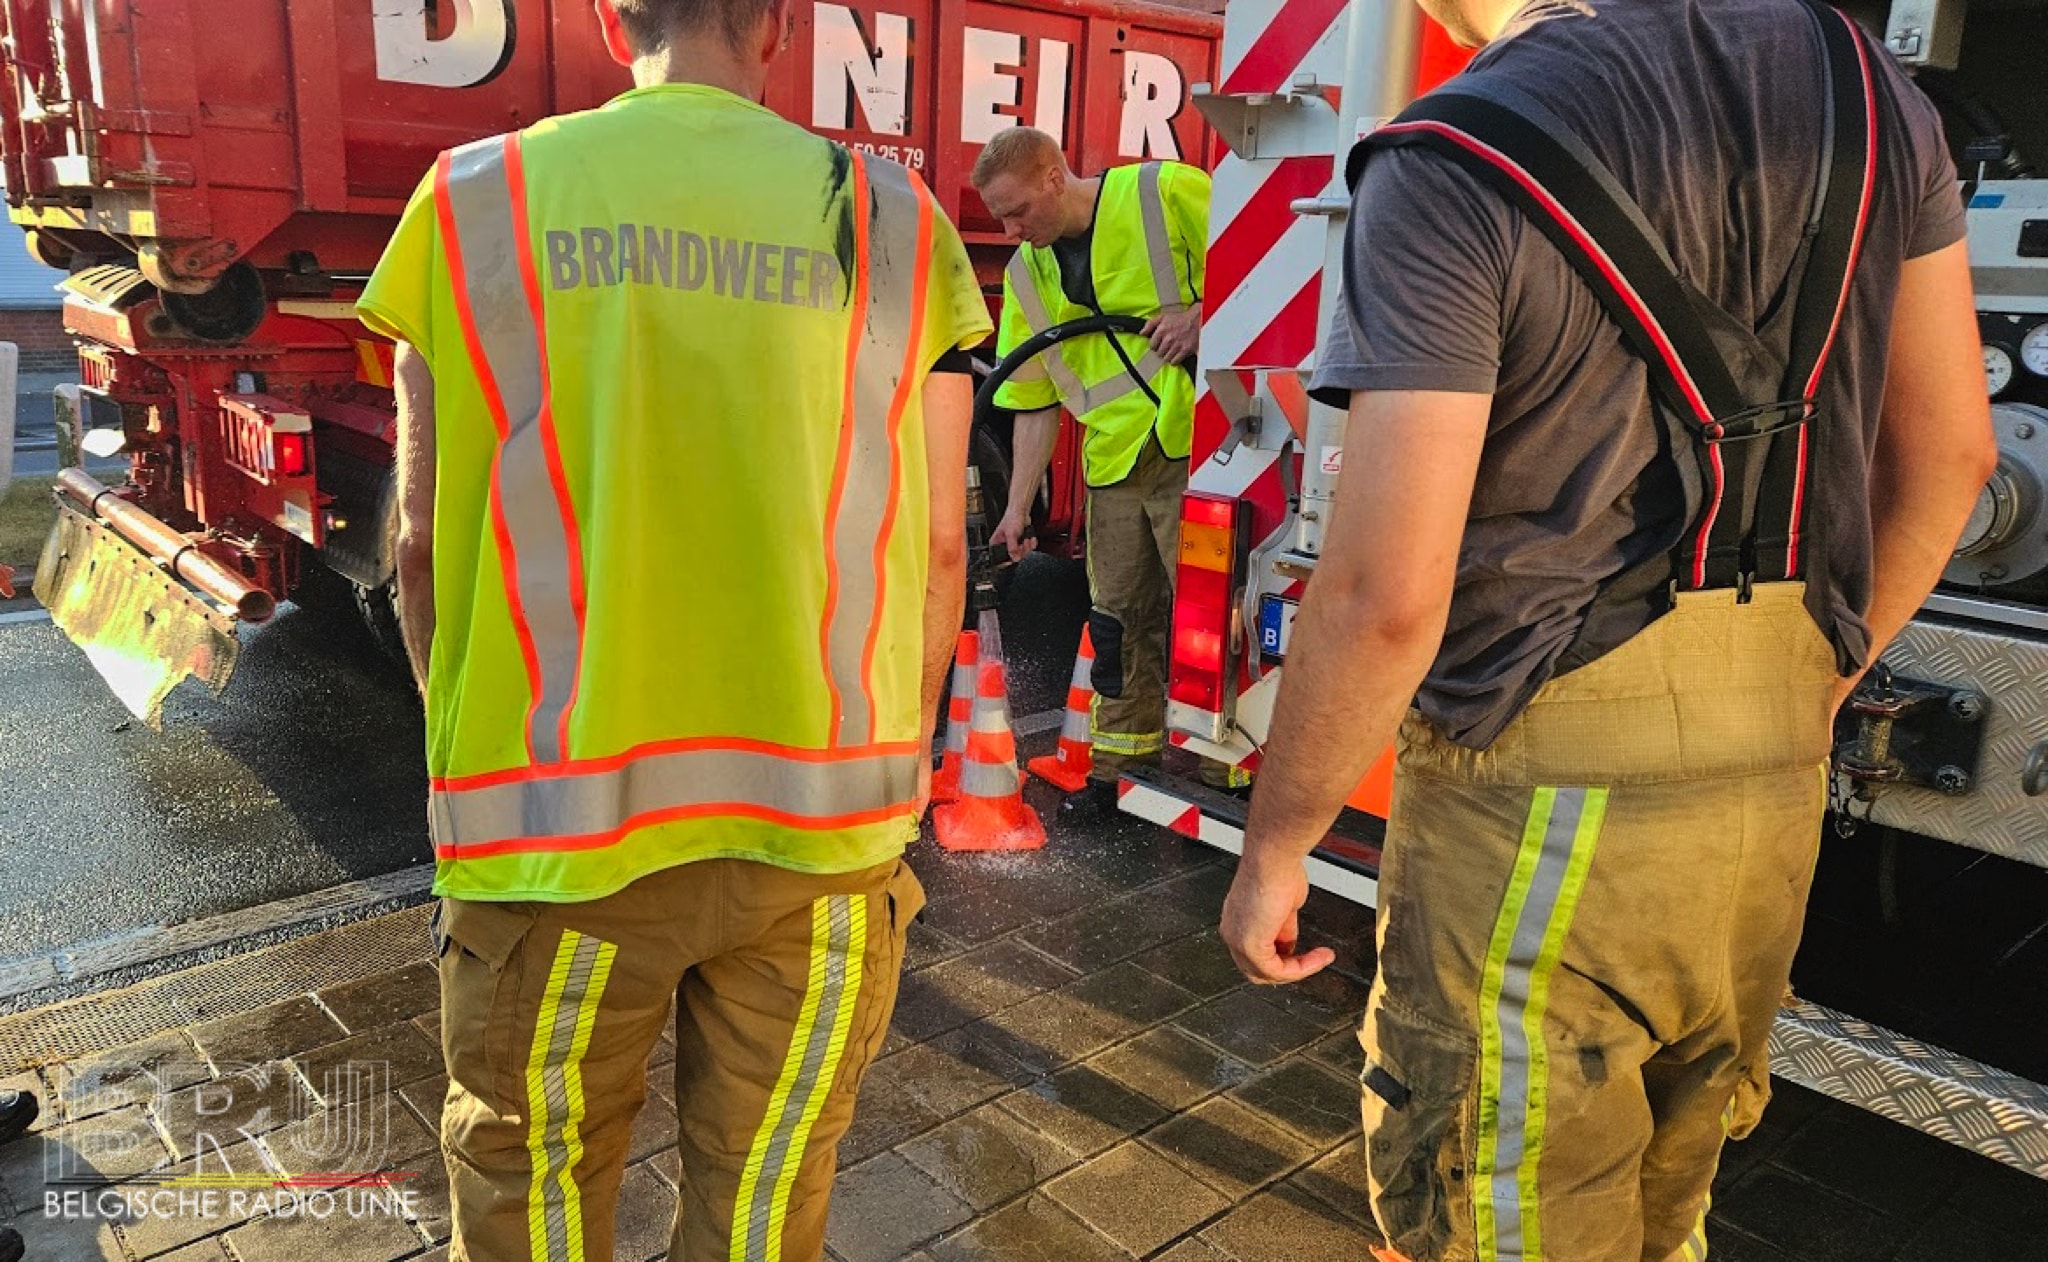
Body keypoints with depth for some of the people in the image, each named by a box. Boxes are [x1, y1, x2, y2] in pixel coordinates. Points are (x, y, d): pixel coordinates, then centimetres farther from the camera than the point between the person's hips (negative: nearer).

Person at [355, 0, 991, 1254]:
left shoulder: (475, 197, 0)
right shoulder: (893, 218, 1)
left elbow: (425, 543, 2)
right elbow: (936, 547, 3)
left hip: (560, 830, 0)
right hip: (821, 825, 1)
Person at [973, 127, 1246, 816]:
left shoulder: (1170, 193, -6)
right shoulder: (1026, 274, 11)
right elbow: (1035, 402, 12)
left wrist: (1202, 314, -16)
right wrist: (1018, 506, 7)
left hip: (1196, 447, -5)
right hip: (1114, 466, 6)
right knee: (1120, 620, 11)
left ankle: (1227, 775, 8)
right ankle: (1122, 764, 25)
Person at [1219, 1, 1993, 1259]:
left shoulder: (1452, 167, -17)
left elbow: (1386, 596, -21)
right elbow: (1946, 452, 10)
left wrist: (1273, 848, -6)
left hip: (1549, 782, -6)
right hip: (1777, 772, 7)